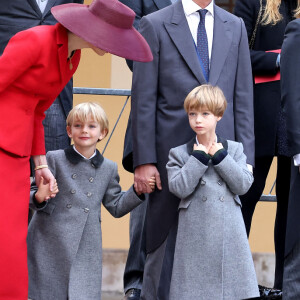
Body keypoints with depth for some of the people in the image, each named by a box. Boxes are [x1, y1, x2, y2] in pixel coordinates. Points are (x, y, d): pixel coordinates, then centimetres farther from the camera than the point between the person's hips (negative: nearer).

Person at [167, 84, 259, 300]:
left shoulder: (234, 149, 9)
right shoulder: (179, 154, 6)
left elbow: (243, 185, -3)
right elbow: (179, 188, -9)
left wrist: (220, 157, -7)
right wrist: (199, 158, -10)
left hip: (229, 234, 1)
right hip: (196, 237, -1)